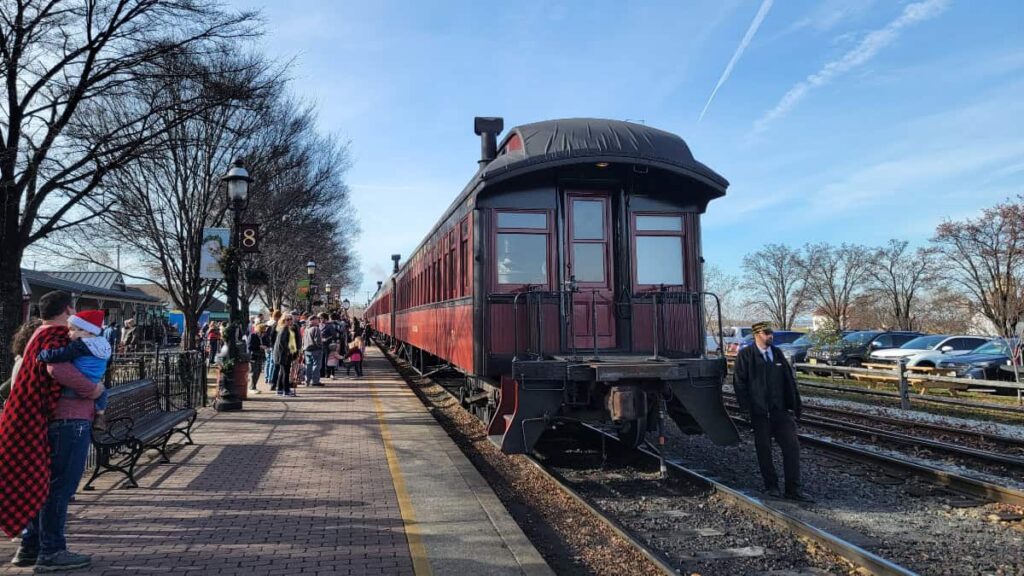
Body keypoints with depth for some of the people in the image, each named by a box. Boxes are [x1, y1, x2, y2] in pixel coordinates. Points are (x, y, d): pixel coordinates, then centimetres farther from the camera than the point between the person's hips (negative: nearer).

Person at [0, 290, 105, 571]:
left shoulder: (44, 333, 18)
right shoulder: (56, 334, -13)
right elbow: (58, 368, -32)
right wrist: (92, 389, -21)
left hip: (52, 420, 10)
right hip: (69, 420, -10)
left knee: (44, 484, 17)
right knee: (60, 486, -3)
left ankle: (30, 547, 26)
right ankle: (51, 552, 4)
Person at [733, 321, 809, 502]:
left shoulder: (777, 353, 10)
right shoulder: (745, 355, -3)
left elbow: (789, 380, 11)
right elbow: (739, 382, -5)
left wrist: (794, 405, 8)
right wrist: (746, 407, -12)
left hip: (781, 410, 4)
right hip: (760, 412, -3)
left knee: (792, 446, -1)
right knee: (764, 450, 6)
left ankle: (792, 489, 7)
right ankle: (771, 486, 22)